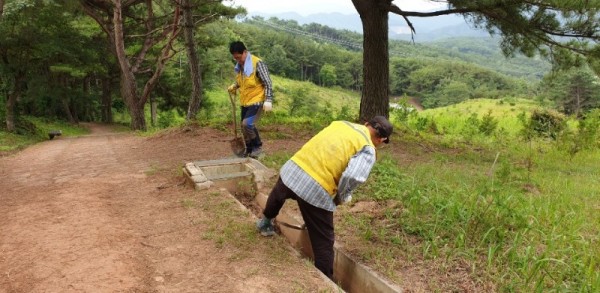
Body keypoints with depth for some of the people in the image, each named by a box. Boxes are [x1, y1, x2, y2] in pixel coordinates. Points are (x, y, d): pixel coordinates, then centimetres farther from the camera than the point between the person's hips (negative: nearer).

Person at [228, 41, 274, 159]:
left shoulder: (257, 64, -18)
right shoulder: (239, 65, 4)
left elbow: (268, 83, -17)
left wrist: (268, 100, -23)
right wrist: (234, 86, 5)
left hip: (256, 101, -8)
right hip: (245, 102, 8)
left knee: (247, 124, -21)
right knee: (244, 127, 11)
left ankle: (258, 146, 0)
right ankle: (249, 149, 29)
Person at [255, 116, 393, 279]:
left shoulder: (341, 123, 18)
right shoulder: (368, 149, -2)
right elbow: (352, 177, -19)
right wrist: (342, 197, 1)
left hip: (292, 169, 7)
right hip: (316, 190, -6)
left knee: (278, 195, 41)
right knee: (323, 242, 11)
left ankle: (265, 223, 65)